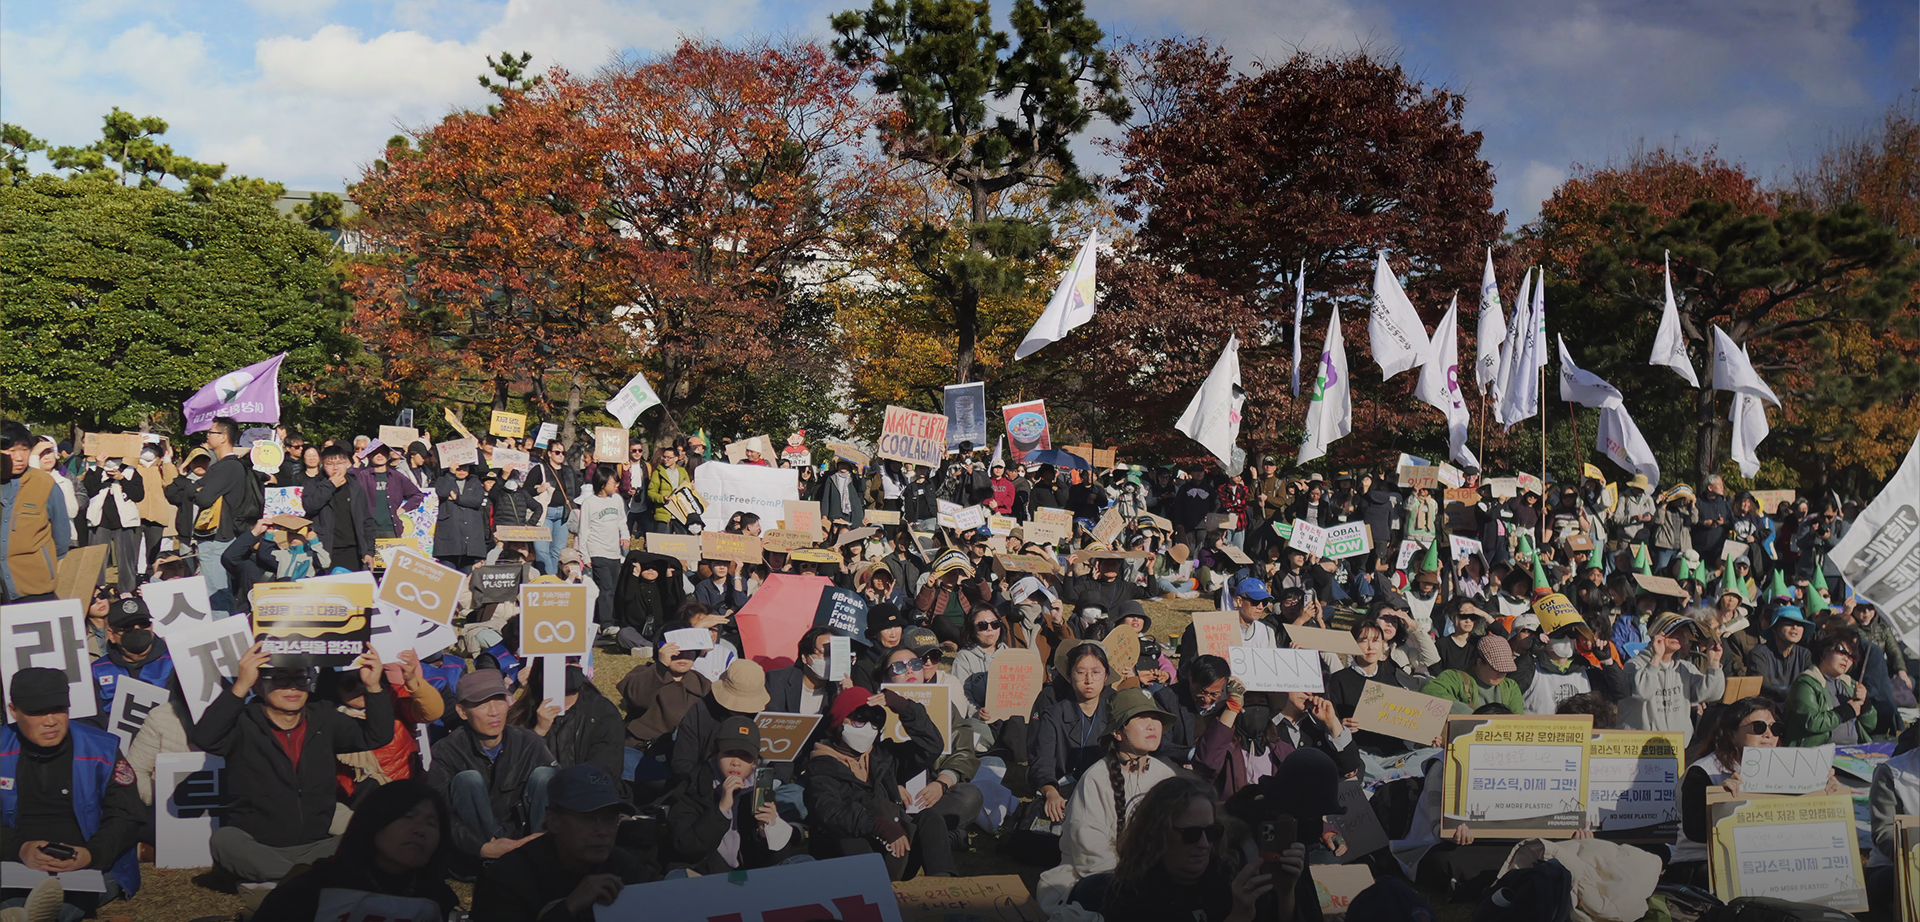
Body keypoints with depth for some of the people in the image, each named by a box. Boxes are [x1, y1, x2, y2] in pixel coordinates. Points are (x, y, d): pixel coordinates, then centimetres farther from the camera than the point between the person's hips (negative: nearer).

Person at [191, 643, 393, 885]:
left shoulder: (322, 719, 10)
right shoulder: (244, 723, -3)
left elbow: (377, 736, 6)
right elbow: (203, 737, -23)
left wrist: (374, 687, -8)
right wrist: (241, 686, -31)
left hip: (314, 847, 3)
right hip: (255, 850, -3)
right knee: (225, 840, -35)